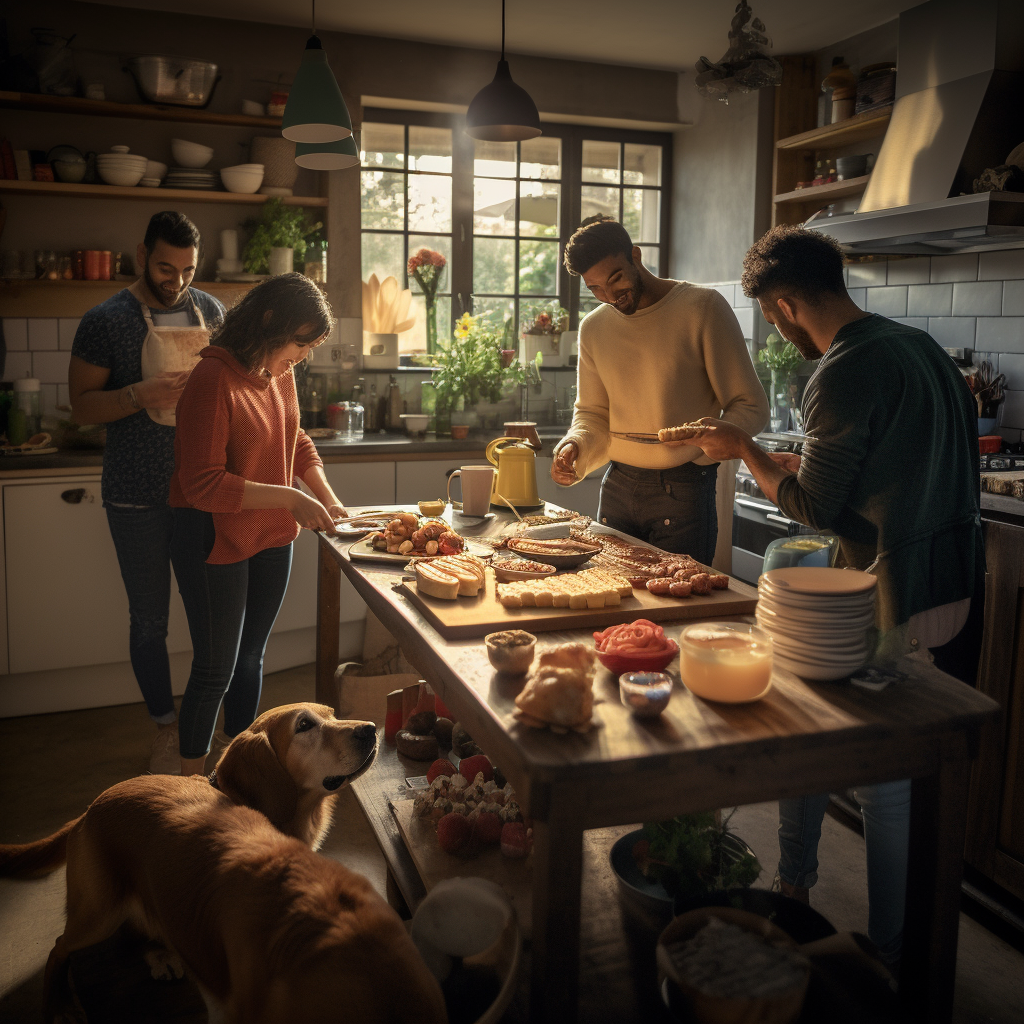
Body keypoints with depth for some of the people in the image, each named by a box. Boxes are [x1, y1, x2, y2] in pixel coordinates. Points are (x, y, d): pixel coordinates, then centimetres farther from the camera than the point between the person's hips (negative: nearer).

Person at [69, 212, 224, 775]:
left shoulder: (211, 310, 5)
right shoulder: (105, 320, -7)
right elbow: (82, 405, -5)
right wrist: (139, 396, -22)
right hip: (138, 499, -3)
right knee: (149, 619, 8)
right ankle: (166, 727, 25)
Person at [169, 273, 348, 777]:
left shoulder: (280, 374, 1)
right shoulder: (213, 380, -22)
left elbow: (295, 441, 17)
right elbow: (202, 484, -26)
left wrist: (327, 498, 3)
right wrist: (289, 498, -26)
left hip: (271, 538, 7)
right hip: (215, 541, -7)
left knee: (250, 657, 18)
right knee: (216, 669, 3)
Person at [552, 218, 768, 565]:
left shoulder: (702, 307, -7)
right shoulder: (593, 328, 9)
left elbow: (751, 407, -7)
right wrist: (573, 448, -3)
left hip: (684, 488, -5)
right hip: (617, 486, 5)